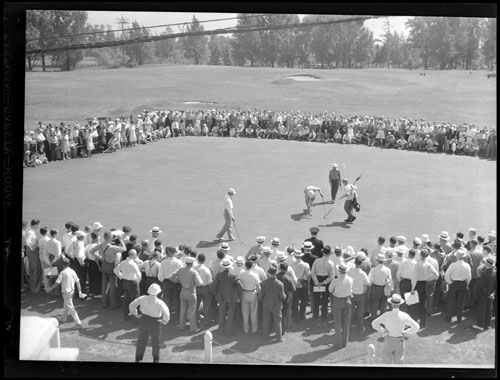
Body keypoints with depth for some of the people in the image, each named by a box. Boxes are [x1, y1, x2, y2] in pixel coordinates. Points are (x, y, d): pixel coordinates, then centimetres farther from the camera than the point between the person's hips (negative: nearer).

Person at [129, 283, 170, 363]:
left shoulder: (142, 299, -12)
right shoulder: (159, 302, -21)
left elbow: (132, 305, -5)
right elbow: (166, 314, -25)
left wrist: (135, 314, 9)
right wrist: (164, 321, -5)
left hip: (143, 320, 3)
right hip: (154, 323, -2)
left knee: (141, 340, 16)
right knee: (155, 341, 17)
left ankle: (138, 359, 20)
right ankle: (156, 359, 27)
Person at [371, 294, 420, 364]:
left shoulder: (386, 315, -19)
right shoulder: (404, 316, -15)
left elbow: (374, 324, -13)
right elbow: (416, 327, -9)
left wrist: (383, 330, -2)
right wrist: (405, 333, -2)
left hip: (389, 340, -1)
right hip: (400, 341, 1)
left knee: (387, 360, 17)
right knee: (399, 362, 14)